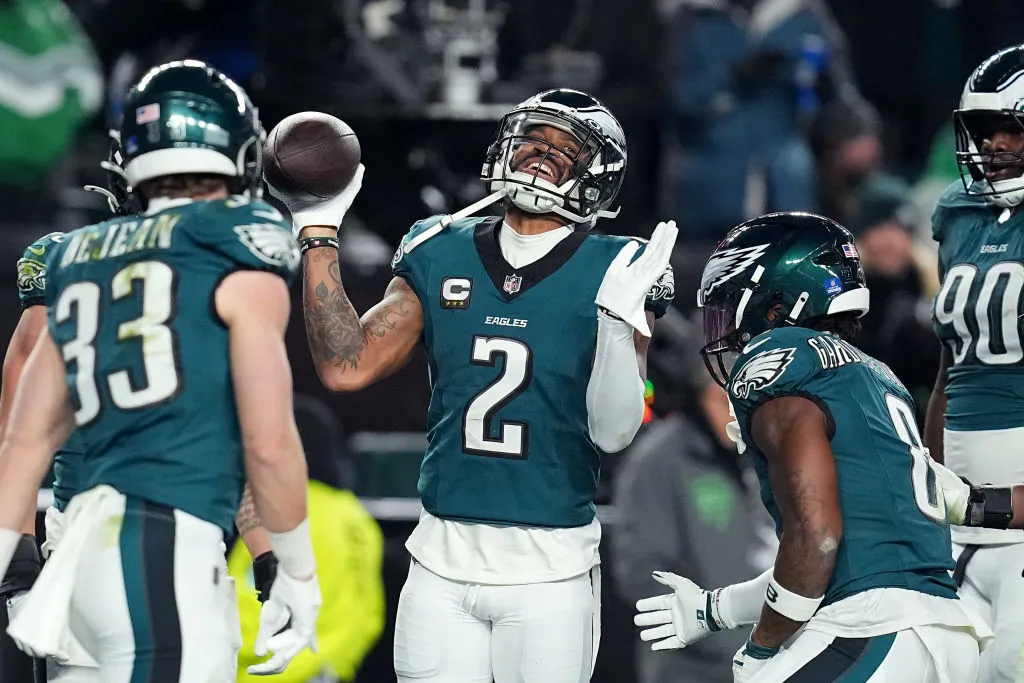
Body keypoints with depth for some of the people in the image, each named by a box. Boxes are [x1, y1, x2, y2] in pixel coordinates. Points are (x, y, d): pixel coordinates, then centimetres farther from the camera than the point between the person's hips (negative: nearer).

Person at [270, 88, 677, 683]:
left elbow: (613, 432, -9)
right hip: (442, 566, 3)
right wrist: (318, 233, 1)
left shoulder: (610, 274, -3)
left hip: (549, 572, -3)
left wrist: (617, 324, -24)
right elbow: (348, 368, 1)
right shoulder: (442, 257, 7)